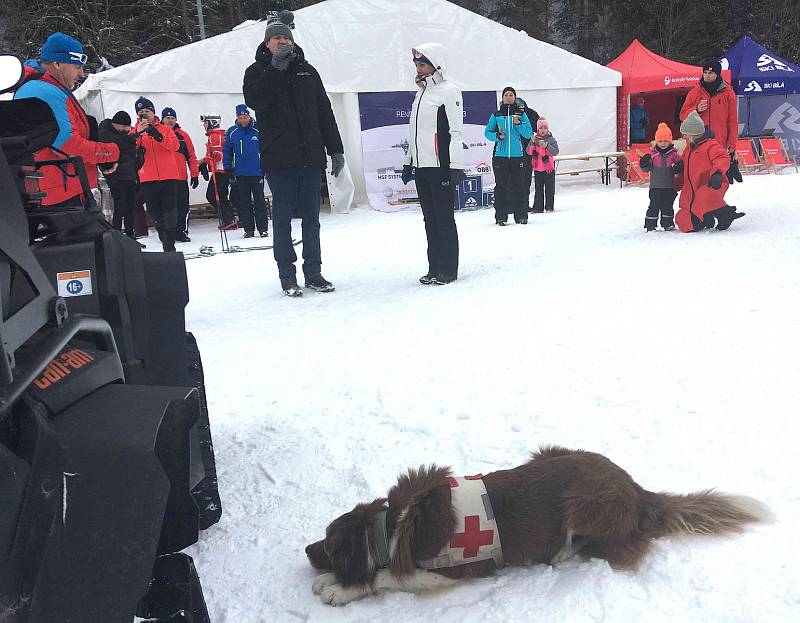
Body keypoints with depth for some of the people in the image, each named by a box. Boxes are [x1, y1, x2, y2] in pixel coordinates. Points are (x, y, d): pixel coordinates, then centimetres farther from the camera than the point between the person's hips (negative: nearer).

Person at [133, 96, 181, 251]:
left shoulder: (165, 129, 10)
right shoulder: (135, 132, 12)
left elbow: (175, 146, -8)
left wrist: (158, 136, -22)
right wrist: (138, 135, -20)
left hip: (169, 176, -2)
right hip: (148, 179, 2)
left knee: (170, 212, -6)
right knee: (154, 213, 5)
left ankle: (169, 246, -2)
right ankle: (166, 241, 18)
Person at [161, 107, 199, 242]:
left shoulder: (183, 135, 7)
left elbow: (191, 156, 7)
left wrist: (195, 174, 2)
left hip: (181, 178, 1)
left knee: (183, 207, 0)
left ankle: (181, 232, 10)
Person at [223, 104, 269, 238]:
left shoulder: (258, 130, -3)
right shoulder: (231, 132, 4)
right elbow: (227, 151, 10)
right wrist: (228, 168, 6)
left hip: (257, 172, -3)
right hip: (240, 173, 3)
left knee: (259, 200, 0)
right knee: (244, 202, 6)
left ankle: (263, 228, 7)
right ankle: (248, 228, 13)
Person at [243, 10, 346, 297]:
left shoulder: (307, 71, 15)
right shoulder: (258, 71, 7)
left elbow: (325, 112, 14)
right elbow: (254, 100, -15)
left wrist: (335, 149, 10)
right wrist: (275, 68, -17)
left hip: (311, 156, 3)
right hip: (279, 158, -3)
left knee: (311, 218, 7)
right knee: (283, 218, 1)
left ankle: (313, 272, 15)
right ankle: (287, 275, 8)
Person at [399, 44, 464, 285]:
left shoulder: (449, 91, -4)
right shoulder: (421, 93, 20)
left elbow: (455, 131, -10)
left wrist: (456, 166, -15)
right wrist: (408, 162, 23)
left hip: (440, 166, -8)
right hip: (421, 166, 8)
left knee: (444, 218, -4)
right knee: (430, 219, 9)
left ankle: (448, 270, 2)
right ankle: (434, 268, 15)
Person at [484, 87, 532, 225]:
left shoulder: (521, 114, 8)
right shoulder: (496, 115, 9)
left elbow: (528, 134, 4)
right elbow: (487, 132, 10)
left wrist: (518, 124, -10)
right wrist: (497, 136, -9)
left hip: (517, 155, 0)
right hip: (500, 155, 0)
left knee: (519, 185, 1)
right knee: (501, 186, 0)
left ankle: (521, 215, 7)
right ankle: (501, 216, 4)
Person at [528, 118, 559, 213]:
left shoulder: (551, 139, -2)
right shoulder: (534, 139, 4)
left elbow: (556, 152, -13)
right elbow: (529, 152, -4)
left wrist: (546, 146, -25)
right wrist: (532, 142, -18)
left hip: (549, 168, -2)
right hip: (537, 168, 2)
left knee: (549, 189, 3)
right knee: (538, 189, 7)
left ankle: (549, 207, 10)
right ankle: (538, 207, 11)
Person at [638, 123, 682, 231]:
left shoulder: (673, 153, 2)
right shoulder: (652, 154, 0)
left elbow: (680, 163, 10)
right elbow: (646, 168, 2)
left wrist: (678, 167, -12)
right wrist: (644, 164, -19)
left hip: (669, 185, 1)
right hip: (655, 185, -1)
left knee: (667, 204, 8)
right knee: (654, 205, -2)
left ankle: (668, 223, 19)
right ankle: (650, 224, 5)